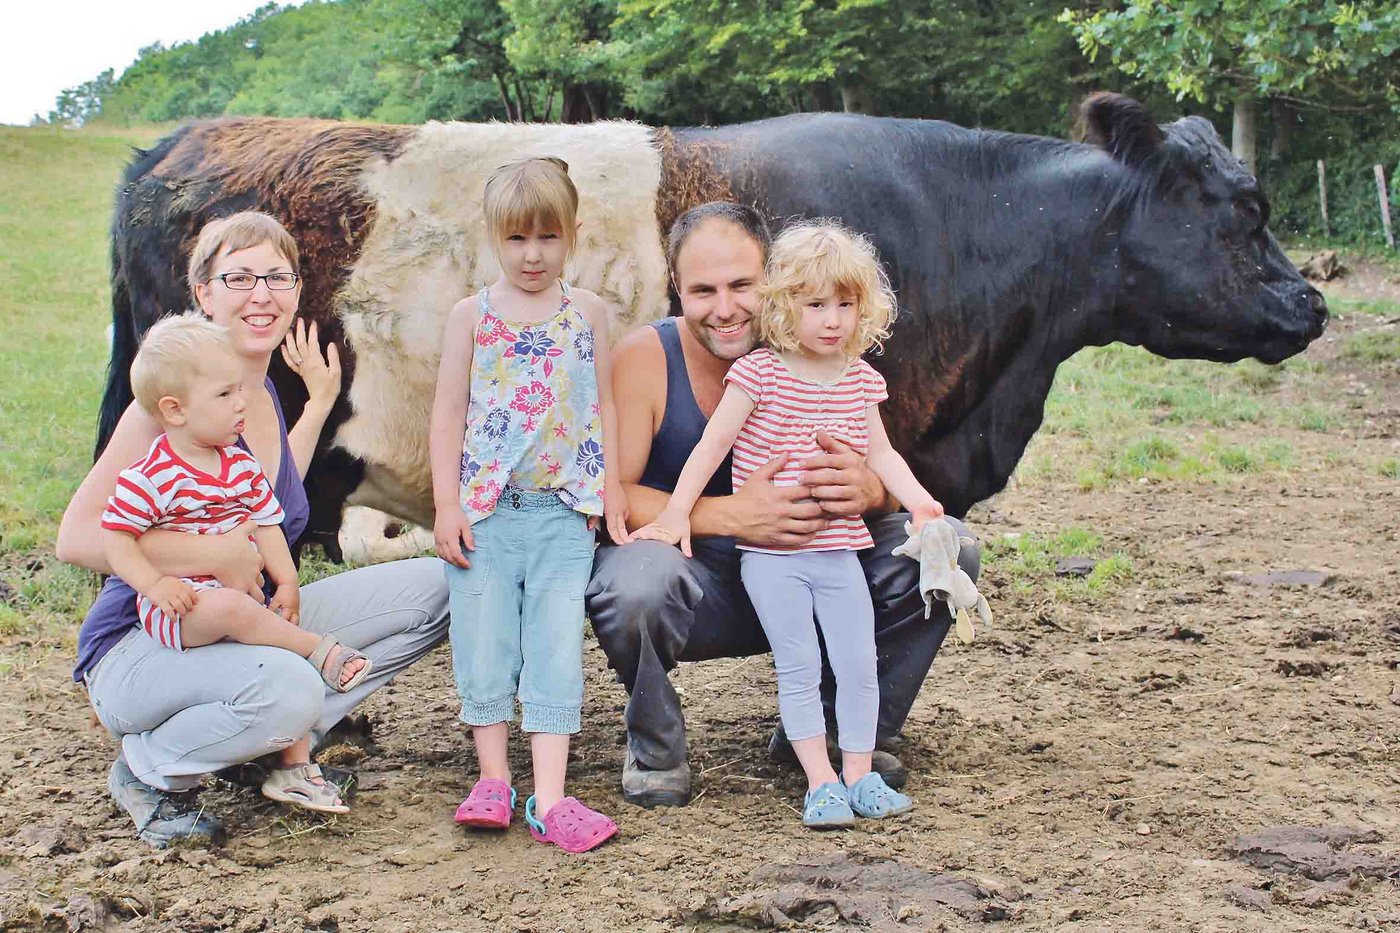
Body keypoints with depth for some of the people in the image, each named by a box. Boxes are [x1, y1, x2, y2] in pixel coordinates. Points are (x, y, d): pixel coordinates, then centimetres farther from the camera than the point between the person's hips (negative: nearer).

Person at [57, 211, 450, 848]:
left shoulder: (266, 394, 7)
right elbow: (78, 537, -25)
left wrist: (318, 404, 26)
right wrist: (223, 555, -27)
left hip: (244, 632, 8)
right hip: (139, 648, -8)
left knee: (431, 587, -1)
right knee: (288, 689, -39)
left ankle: (283, 744, 4)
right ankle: (145, 769, -7)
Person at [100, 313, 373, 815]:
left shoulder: (242, 466, 9)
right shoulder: (149, 476, -11)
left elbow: (267, 524, 12)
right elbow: (115, 536, -11)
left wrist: (286, 581, 0)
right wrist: (154, 583, -23)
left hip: (240, 597, 7)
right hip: (181, 604, -7)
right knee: (227, 608, -38)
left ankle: (292, 769, 7)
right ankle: (323, 652, -21)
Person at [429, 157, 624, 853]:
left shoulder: (586, 312, 8)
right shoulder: (472, 315, 4)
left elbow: (602, 404, 12)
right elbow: (449, 410, 2)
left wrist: (611, 488, 6)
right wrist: (446, 503, -5)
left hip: (564, 511, 0)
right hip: (485, 508, 0)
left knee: (556, 646, -5)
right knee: (484, 645, 2)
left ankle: (549, 797, -5)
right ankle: (492, 779, 15)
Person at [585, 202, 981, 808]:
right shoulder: (645, 358, -14)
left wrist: (866, 489, -29)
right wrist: (733, 515, -34)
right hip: (698, 588, -4)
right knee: (635, 582, -39)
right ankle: (654, 745, -6)